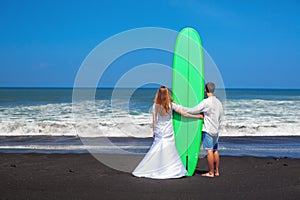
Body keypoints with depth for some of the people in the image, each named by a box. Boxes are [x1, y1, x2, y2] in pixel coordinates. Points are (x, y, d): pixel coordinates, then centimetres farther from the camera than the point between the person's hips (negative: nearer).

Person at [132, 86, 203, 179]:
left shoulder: (155, 106, -4)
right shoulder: (171, 105, -8)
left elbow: (154, 120, 0)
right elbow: (184, 113, -7)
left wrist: (154, 131, 11)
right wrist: (197, 116, -1)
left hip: (159, 133, 2)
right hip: (169, 133, -2)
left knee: (155, 151, 8)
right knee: (170, 152, 4)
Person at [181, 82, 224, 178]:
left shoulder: (206, 102, -15)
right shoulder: (218, 102, 9)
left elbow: (193, 110, -15)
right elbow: (221, 116, 16)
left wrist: (180, 107, -6)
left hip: (208, 130, -8)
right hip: (216, 130, 8)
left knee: (209, 151, -3)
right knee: (215, 150, 13)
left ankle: (211, 172, 0)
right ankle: (217, 171, 18)